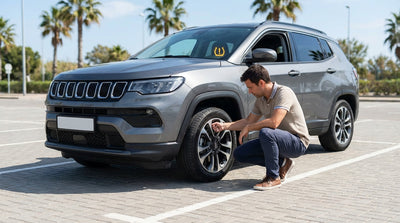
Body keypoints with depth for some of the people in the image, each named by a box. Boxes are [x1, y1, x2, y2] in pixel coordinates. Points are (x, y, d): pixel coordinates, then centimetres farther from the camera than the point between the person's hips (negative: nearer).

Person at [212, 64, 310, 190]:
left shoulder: (283, 93, -21)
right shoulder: (261, 99, 5)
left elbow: (274, 122, -34)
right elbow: (249, 121, 17)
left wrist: (248, 128, -20)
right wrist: (224, 126, 7)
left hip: (298, 142, -8)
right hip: (278, 140, 8)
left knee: (265, 132, -37)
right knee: (239, 153, -3)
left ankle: (273, 177, -20)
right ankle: (282, 163, 6)